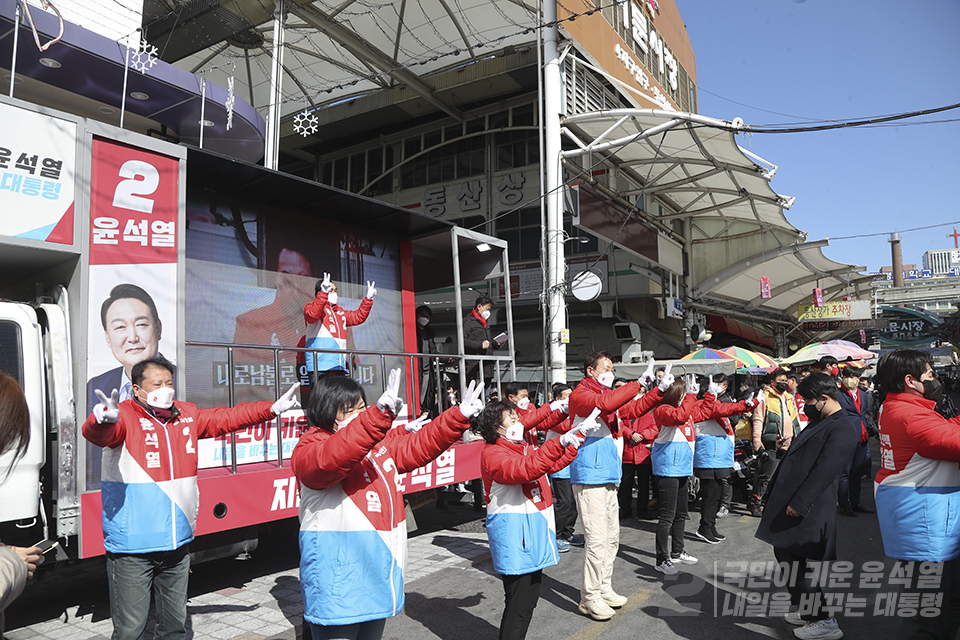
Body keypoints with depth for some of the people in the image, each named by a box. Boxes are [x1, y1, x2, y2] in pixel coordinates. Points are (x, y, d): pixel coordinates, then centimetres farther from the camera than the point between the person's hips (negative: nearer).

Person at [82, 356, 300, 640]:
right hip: (131, 546, -6)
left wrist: (272, 408, 12)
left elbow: (226, 417, 16)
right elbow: (96, 434, -30)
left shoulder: (187, 415, 7)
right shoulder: (125, 416, -11)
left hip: (177, 543, 6)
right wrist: (104, 419, -53)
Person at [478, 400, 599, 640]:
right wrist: (561, 442, -39)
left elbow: (555, 463, 22)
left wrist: (580, 432, 17)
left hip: (534, 534, 10)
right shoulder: (493, 454, -17)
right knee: (519, 605, -6)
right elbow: (527, 469, -33)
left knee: (529, 601, 18)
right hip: (514, 536, -10)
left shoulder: (524, 448, 13)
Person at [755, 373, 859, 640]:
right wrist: (774, 488, 19)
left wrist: (798, 503, -24)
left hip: (807, 510, -10)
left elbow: (825, 471, -23)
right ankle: (807, 611, 33)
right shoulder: (820, 422, 17)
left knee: (799, 563, -4)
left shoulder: (842, 428, -16)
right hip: (790, 501, 10)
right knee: (785, 556, 18)